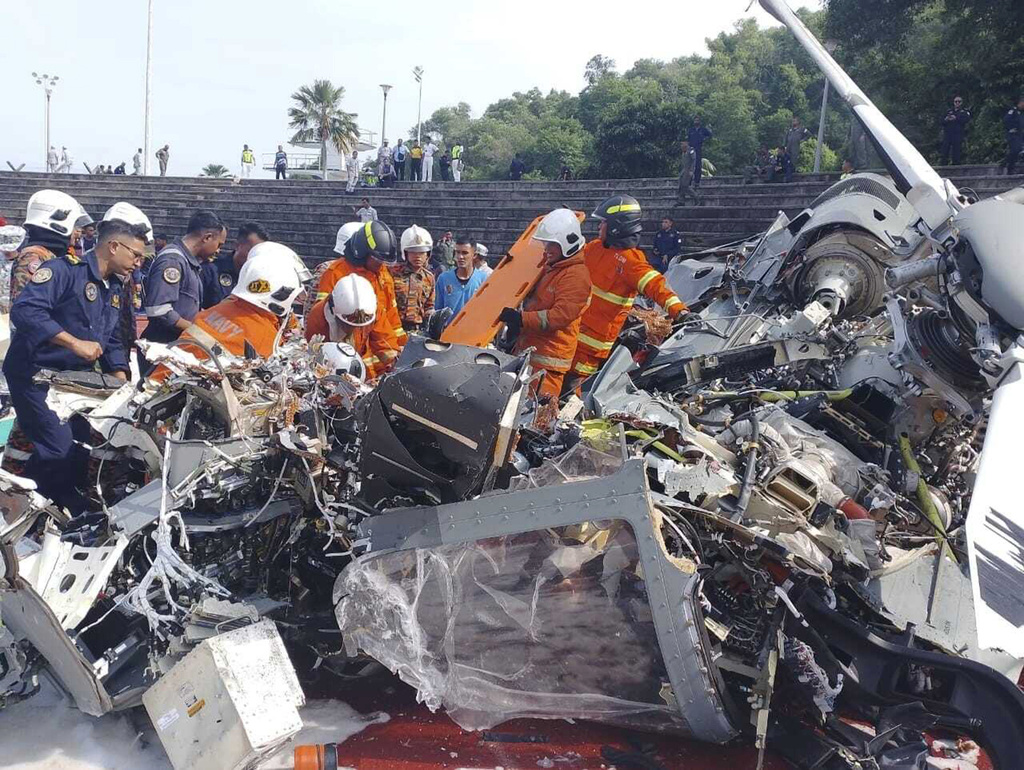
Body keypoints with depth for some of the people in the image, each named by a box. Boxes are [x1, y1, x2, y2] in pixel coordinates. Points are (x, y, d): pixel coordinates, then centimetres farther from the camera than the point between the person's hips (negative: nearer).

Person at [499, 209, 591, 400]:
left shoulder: (576, 275, -13)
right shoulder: (549, 267, 19)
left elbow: (560, 316, -23)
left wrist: (521, 319, -26)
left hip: (548, 357, -10)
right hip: (528, 350, 10)